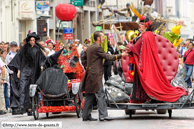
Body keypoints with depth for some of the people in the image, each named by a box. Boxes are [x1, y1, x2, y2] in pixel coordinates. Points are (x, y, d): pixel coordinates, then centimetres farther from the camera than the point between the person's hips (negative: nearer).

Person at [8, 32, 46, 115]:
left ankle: (29, 108, 8)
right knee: (22, 88, -14)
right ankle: (20, 107, -22)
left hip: (33, 72, 2)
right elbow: (19, 58, 5)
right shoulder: (25, 48, 5)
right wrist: (18, 70, -2)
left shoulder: (37, 49, 9)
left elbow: (42, 59, 10)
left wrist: (42, 65, -11)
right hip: (24, 70, -2)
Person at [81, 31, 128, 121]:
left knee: (90, 96, 11)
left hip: (89, 74, 9)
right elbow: (108, 57, -15)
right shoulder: (97, 48, -13)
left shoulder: (90, 47, 15)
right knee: (100, 95, -9)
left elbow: (83, 58, 25)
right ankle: (103, 115, -11)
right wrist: (121, 55, -11)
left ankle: (86, 116, 13)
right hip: (95, 75, -9)